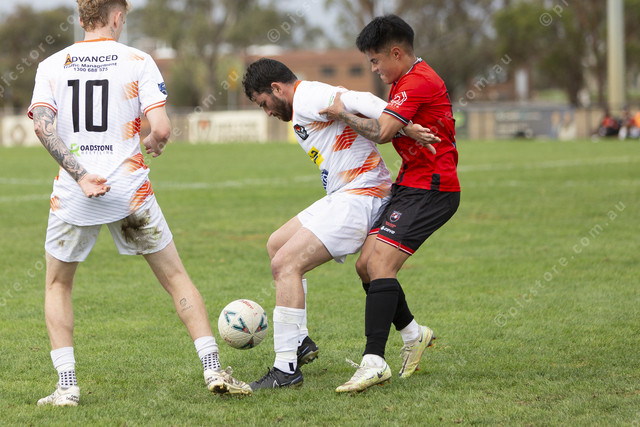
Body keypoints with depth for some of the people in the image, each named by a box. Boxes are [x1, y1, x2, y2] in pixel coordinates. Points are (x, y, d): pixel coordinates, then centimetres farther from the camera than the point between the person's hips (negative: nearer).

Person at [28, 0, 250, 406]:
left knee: (58, 284, 19)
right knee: (176, 277, 12)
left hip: (73, 196, 1)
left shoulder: (52, 65, 6)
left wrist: (80, 175, -14)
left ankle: (67, 384, 8)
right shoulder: (137, 61, 0)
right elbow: (161, 129, -10)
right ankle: (213, 368, 4)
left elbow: (41, 122, -11)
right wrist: (153, 143, 14)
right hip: (129, 189, -1)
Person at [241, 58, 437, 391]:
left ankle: (287, 369, -18)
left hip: (359, 198, -11)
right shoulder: (308, 104, 21)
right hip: (343, 198, 11)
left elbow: (360, 102, -26)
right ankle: (299, 341, 22)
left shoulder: (306, 99, -12)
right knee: (277, 244, 21)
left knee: (285, 263, -17)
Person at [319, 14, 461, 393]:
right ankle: (413, 333, 23)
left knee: (380, 265, -19)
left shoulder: (418, 82, -16)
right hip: (410, 187, 10)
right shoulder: (405, 82, 18)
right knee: (366, 264, 7)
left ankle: (375, 361, -24)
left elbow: (381, 132, -23)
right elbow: (389, 129, 25)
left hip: (430, 188, -10)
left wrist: (343, 114, -9)